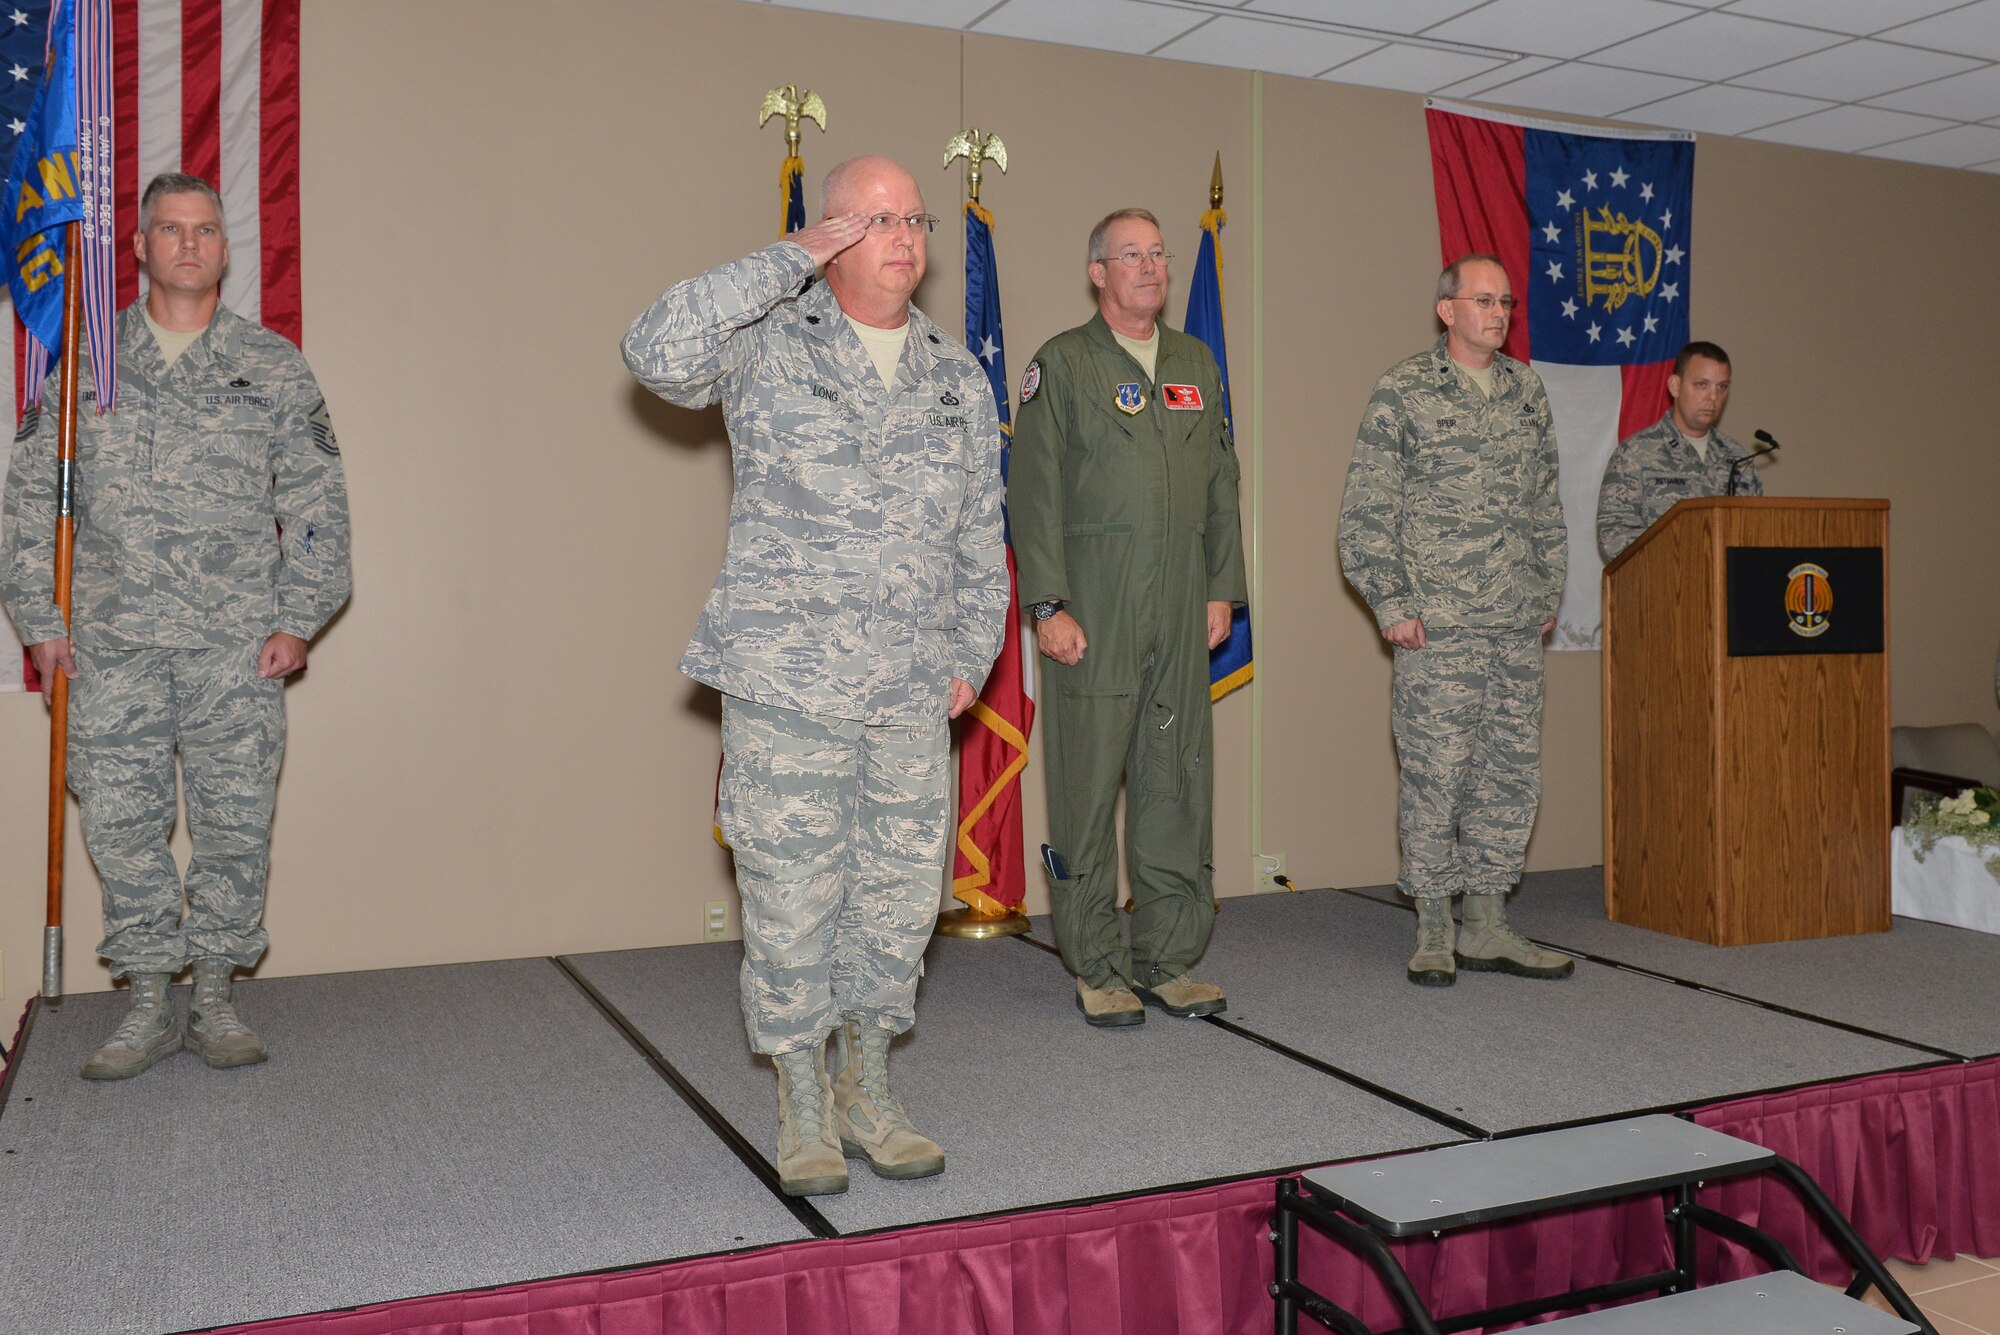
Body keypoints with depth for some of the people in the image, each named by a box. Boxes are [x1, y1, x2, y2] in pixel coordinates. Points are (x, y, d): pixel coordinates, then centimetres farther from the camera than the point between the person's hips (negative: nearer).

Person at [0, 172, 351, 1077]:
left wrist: (297, 619, -2)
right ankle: (148, 1005, 16)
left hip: (238, 644, -1)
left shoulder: (273, 368, 8)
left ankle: (215, 999, 16)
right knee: (121, 824, 3)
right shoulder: (87, 362, 11)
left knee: (235, 824, 1)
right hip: (113, 640, 1)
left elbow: (317, 502, 6)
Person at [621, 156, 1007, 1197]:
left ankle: (867, 1092, 27)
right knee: (793, 895, 2)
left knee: (900, 891, 9)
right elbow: (657, 351, -20)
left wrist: (973, 653, 10)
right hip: (787, 682, -4)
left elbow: (981, 535, 18)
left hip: (913, 692, 4)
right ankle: (802, 1111, 20)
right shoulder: (766, 343, 1)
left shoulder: (959, 378, 14)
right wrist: (788, 259, -15)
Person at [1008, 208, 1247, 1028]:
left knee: (1178, 781, 6)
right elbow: (1033, 492, -5)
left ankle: (1166, 961, 17)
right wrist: (1048, 605, -12)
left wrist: (1222, 588, 10)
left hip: (1181, 615, 5)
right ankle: (1096, 969, 11)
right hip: (1092, 612, -5)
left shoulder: (1195, 362, 17)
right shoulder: (1061, 364, 1)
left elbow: (1220, 483, 18)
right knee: (1088, 783, -1)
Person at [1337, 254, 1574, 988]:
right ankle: (1433, 930, 10)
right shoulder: (1403, 392, -3)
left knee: (1512, 770, 8)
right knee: (1436, 772, -3)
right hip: (1438, 624, -6)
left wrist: (1550, 590, 15)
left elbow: (1545, 501, 20)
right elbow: (1366, 509, -5)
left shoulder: (1526, 389, 14)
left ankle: (1487, 926, 18)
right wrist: (1390, 603, -10)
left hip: (1518, 625, 6)